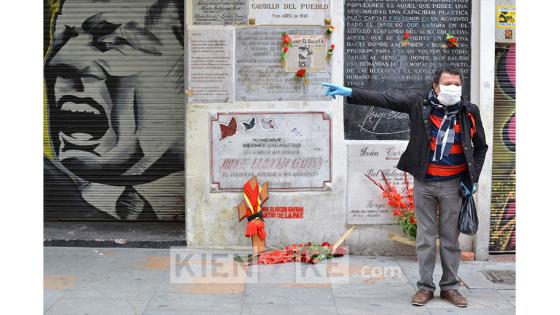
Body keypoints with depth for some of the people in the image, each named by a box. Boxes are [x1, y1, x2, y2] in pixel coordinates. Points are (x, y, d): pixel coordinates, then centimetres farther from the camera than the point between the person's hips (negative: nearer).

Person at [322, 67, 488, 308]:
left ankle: (450, 286, 22)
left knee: (450, 238, 8)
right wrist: (349, 92, -21)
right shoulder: (420, 104, -5)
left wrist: (473, 179, 5)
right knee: (425, 237, 7)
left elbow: (481, 146, 12)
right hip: (424, 182, 0)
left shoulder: (469, 112, -1)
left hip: (452, 184, 0)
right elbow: (384, 99, -11)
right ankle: (425, 286, 19)